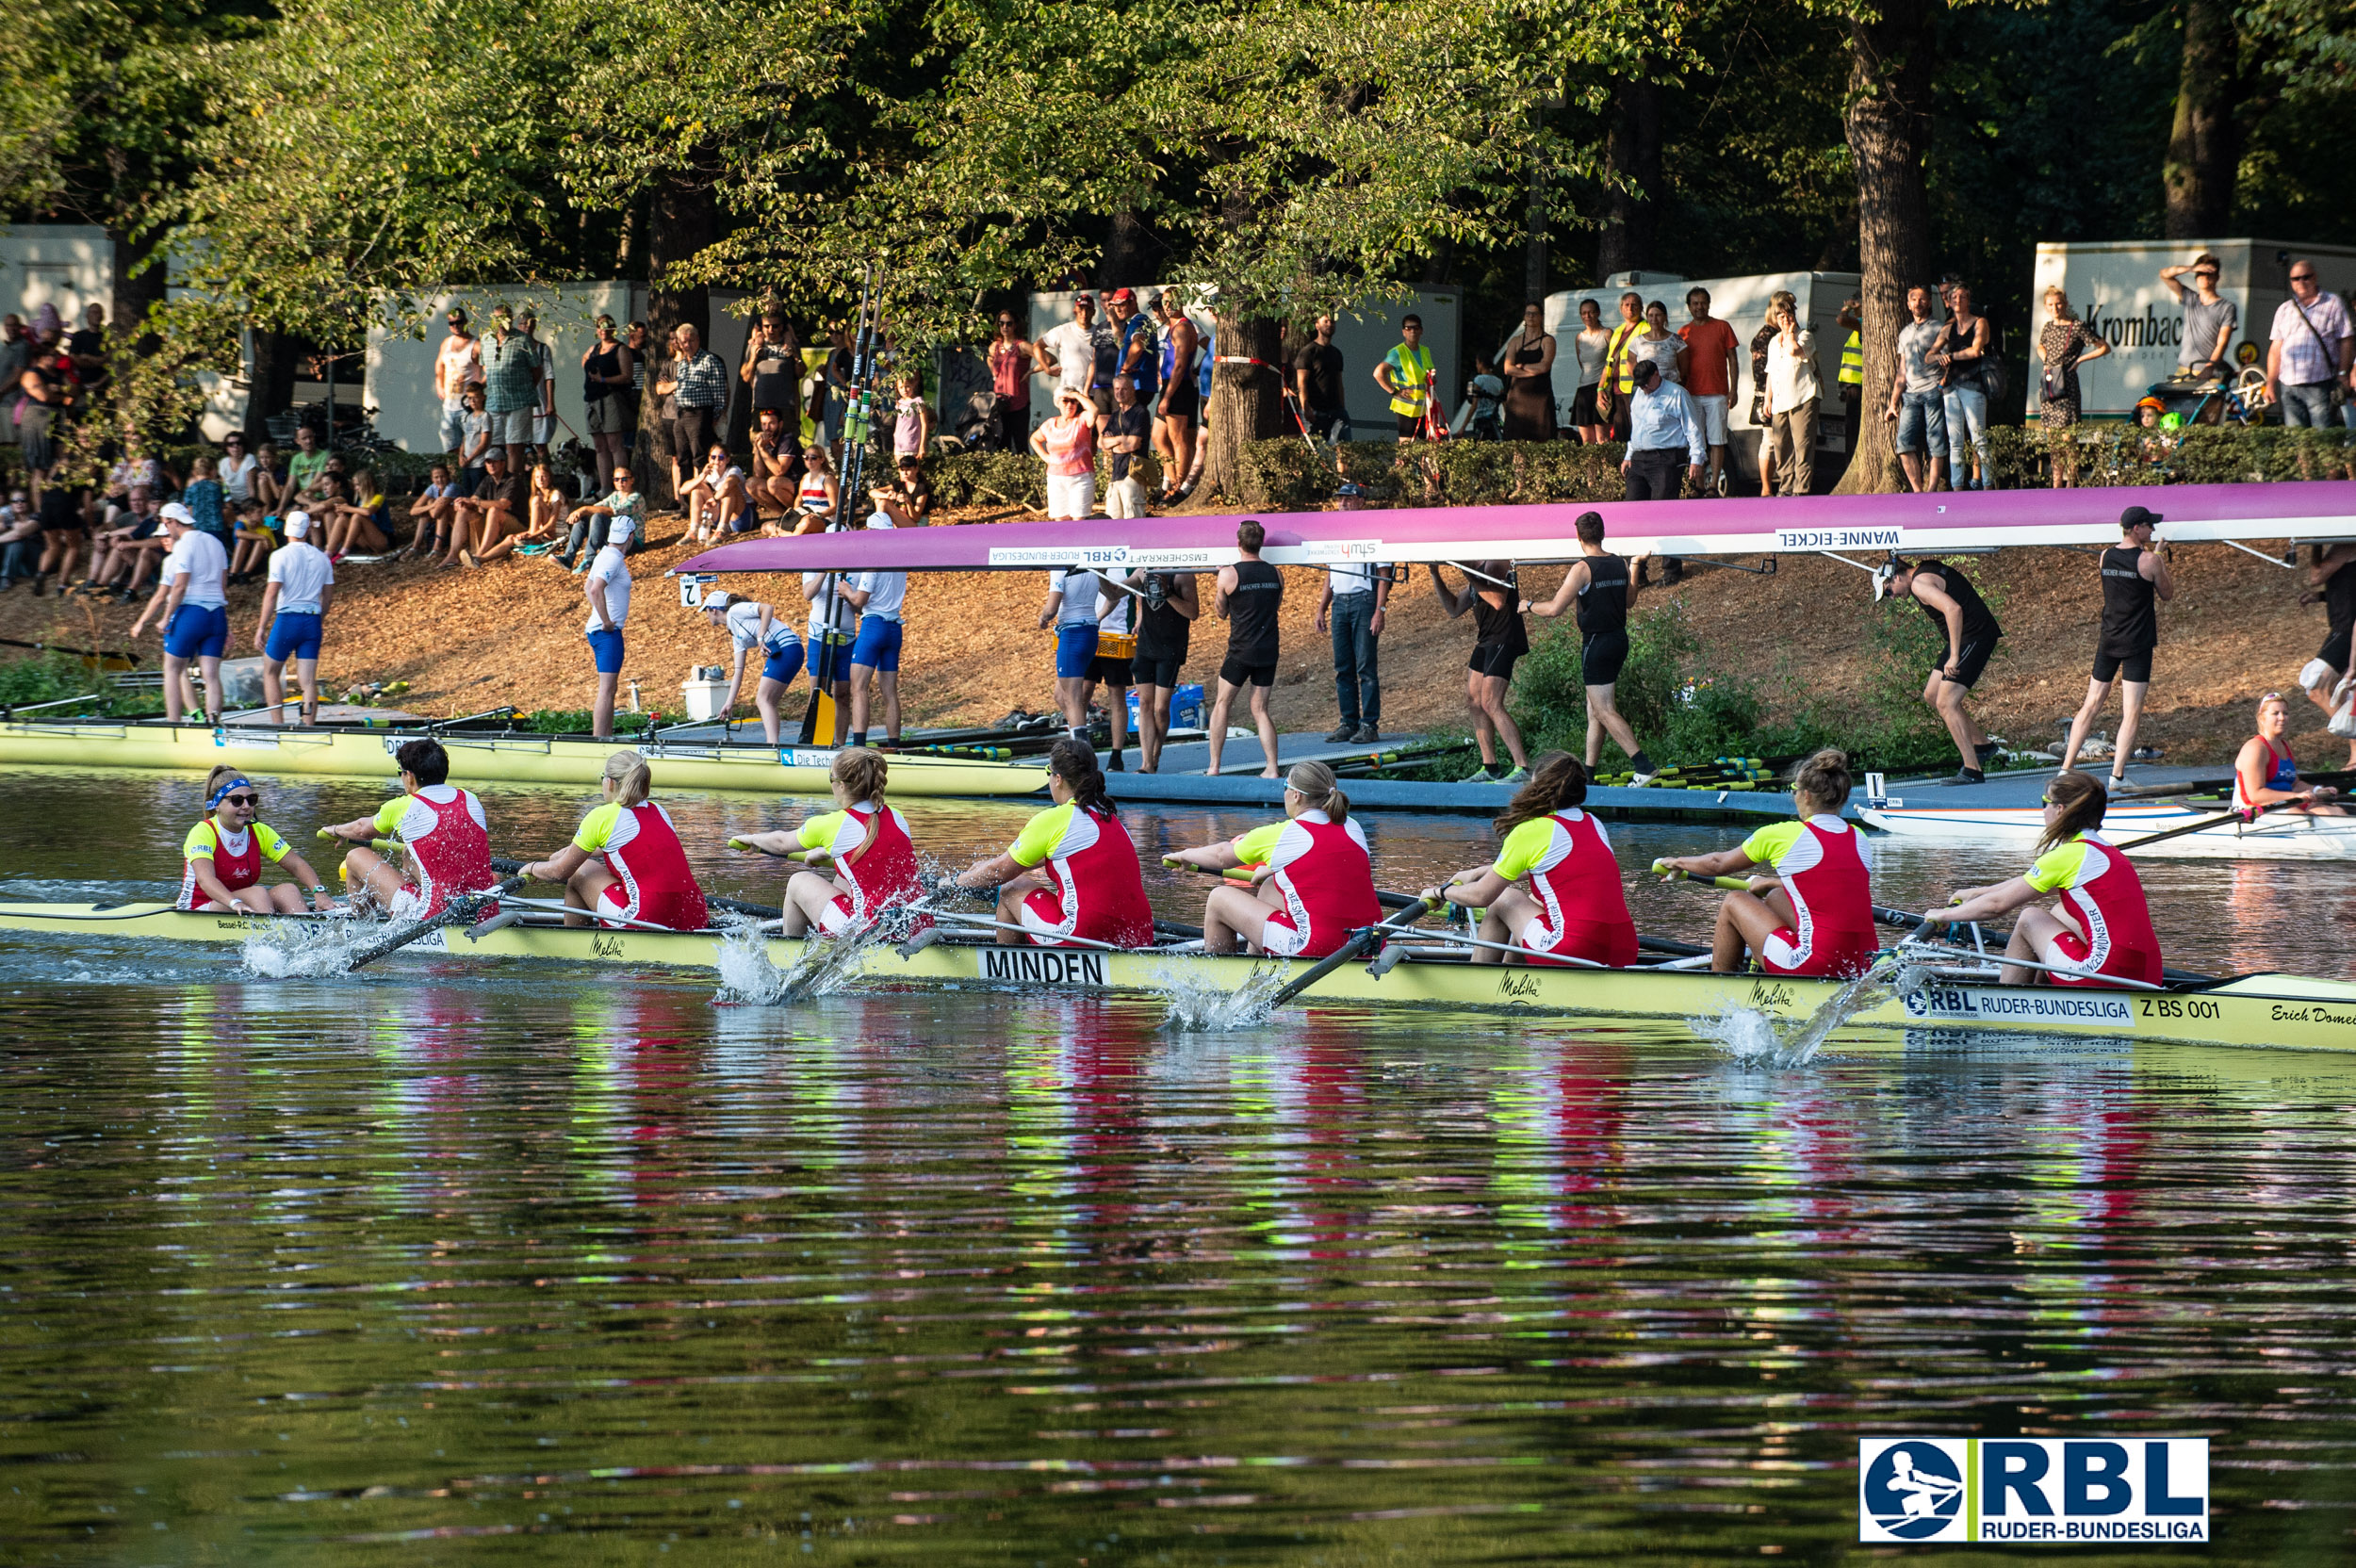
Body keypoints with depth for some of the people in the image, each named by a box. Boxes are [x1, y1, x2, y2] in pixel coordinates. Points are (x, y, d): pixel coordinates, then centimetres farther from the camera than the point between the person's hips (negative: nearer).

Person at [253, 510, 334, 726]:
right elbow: (328, 595, 12)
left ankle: (278, 724, 2)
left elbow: (272, 593, -11)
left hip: (287, 619, -4)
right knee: (308, 681, 3)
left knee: (270, 672, 12)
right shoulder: (321, 557, 8)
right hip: (312, 622, 4)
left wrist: (261, 628, -8)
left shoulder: (281, 555, -6)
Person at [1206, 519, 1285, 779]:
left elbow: (1221, 613, 3)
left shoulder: (1228, 575, -9)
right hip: (1268, 651, 3)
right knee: (1260, 710, 10)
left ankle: (1214, 767, 7)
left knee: (1222, 704, 11)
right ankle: (1271, 768, 0)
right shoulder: (1275, 575, 2)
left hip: (1241, 650, -3)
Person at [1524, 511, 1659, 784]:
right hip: (1619, 639, 8)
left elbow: (1554, 609, -19)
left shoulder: (1582, 568, -16)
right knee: (1595, 710, 15)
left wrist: (1529, 606, 0)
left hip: (1596, 643, -8)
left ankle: (1644, 766, -16)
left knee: (1605, 712, -6)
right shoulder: (1621, 564, 4)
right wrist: (1635, 568, 31)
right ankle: (1588, 772, 19)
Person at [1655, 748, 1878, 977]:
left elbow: (1718, 864, 12)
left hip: (1818, 964, -6)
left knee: (1733, 903, 17)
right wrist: (1770, 883, 44)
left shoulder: (1782, 834, -4)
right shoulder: (1859, 839, 10)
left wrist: (1677, 862, 32)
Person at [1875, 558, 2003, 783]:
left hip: (1975, 636, -10)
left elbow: (1953, 609, -30)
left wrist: (1954, 656, -29)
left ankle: (1972, 771, -15)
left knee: (1945, 704, -13)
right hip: (1966, 638, 10)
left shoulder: (1920, 584, -17)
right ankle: (1981, 744, 26)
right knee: (1932, 695, 16)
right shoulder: (1926, 569, 14)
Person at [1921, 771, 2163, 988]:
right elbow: (2028, 883, 34)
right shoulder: (2106, 852, 18)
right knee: (2060, 913, 28)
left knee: (2030, 919, 10)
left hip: (2108, 976, -8)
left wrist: (1945, 915, 12)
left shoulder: (2067, 856, -7)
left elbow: (1998, 904, -2)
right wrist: (1977, 893, 42)